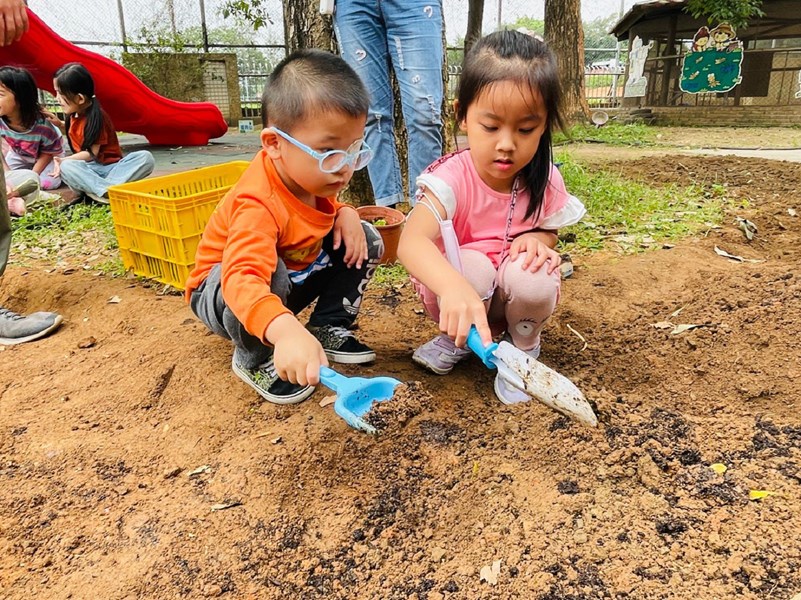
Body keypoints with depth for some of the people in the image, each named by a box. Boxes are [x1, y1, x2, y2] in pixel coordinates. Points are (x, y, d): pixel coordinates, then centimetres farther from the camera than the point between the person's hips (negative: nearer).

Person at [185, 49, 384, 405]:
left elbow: (325, 207, 11)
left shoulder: (312, 175, -13)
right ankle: (254, 359, -12)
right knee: (270, 273, -42)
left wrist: (345, 214, -13)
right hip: (223, 293, -7)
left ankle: (329, 328, 5)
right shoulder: (258, 204, -39)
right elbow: (242, 279, -54)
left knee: (365, 241, -4)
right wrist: (286, 330, -73)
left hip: (294, 278, 7)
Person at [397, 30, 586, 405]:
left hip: (517, 298, 3)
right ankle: (456, 338, 0)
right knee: (472, 265, -34)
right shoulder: (452, 178, -25)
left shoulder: (545, 181, -11)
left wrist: (534, 240, -19)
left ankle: (523, 345, 3)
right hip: (463, 292, -2)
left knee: (531, 275, -30)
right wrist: (453, 287, -63)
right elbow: (411, 241, -42)